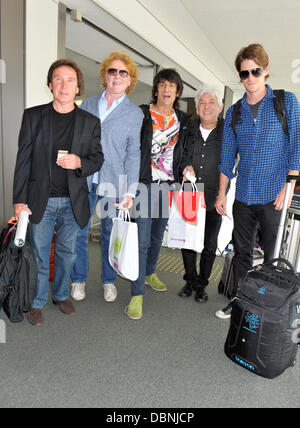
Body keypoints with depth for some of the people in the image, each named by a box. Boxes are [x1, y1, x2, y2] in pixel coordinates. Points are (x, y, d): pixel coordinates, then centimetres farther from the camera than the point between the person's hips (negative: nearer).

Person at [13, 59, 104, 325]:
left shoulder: (90, 122, 4)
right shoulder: (33, 116, 2)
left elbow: (98, 159, 7)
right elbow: (23, 159, 0)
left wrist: (79, 162, -16)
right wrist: (19, 200, -5)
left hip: (73, 201, 1)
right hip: (40, 199, -1)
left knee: (67, 252, 15)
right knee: (39, 254, 9)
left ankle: (61, 294, 37)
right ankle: (37, 302, 29)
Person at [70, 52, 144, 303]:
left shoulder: (135, 113, 2)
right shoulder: (88, 105, 12)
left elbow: (134, 153, -3)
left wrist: (130, 191, -10)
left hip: (113, 183, -2)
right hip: (83, 180, 3)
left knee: (110, 233, 8)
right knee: (79, 231, 7)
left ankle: (109, 280, 27)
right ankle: (79, 279, 26)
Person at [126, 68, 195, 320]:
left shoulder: (183, 121, 13)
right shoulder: (142, 115, -1)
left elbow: (185, 151, 17)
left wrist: (187, 166, -4)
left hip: (169, 185, 5)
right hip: (145, 183, -5)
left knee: (158, 234, 17)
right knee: (142, 239, -7)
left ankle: (149, 273, 40)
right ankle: (137, 295, 1)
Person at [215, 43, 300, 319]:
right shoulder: (233, 113, 11)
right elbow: (227, 156, 11)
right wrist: (221, 193, 5)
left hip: (274, 195, -3)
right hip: (243, 196, 4)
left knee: (274, 256, 4)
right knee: (242, 252, 12)